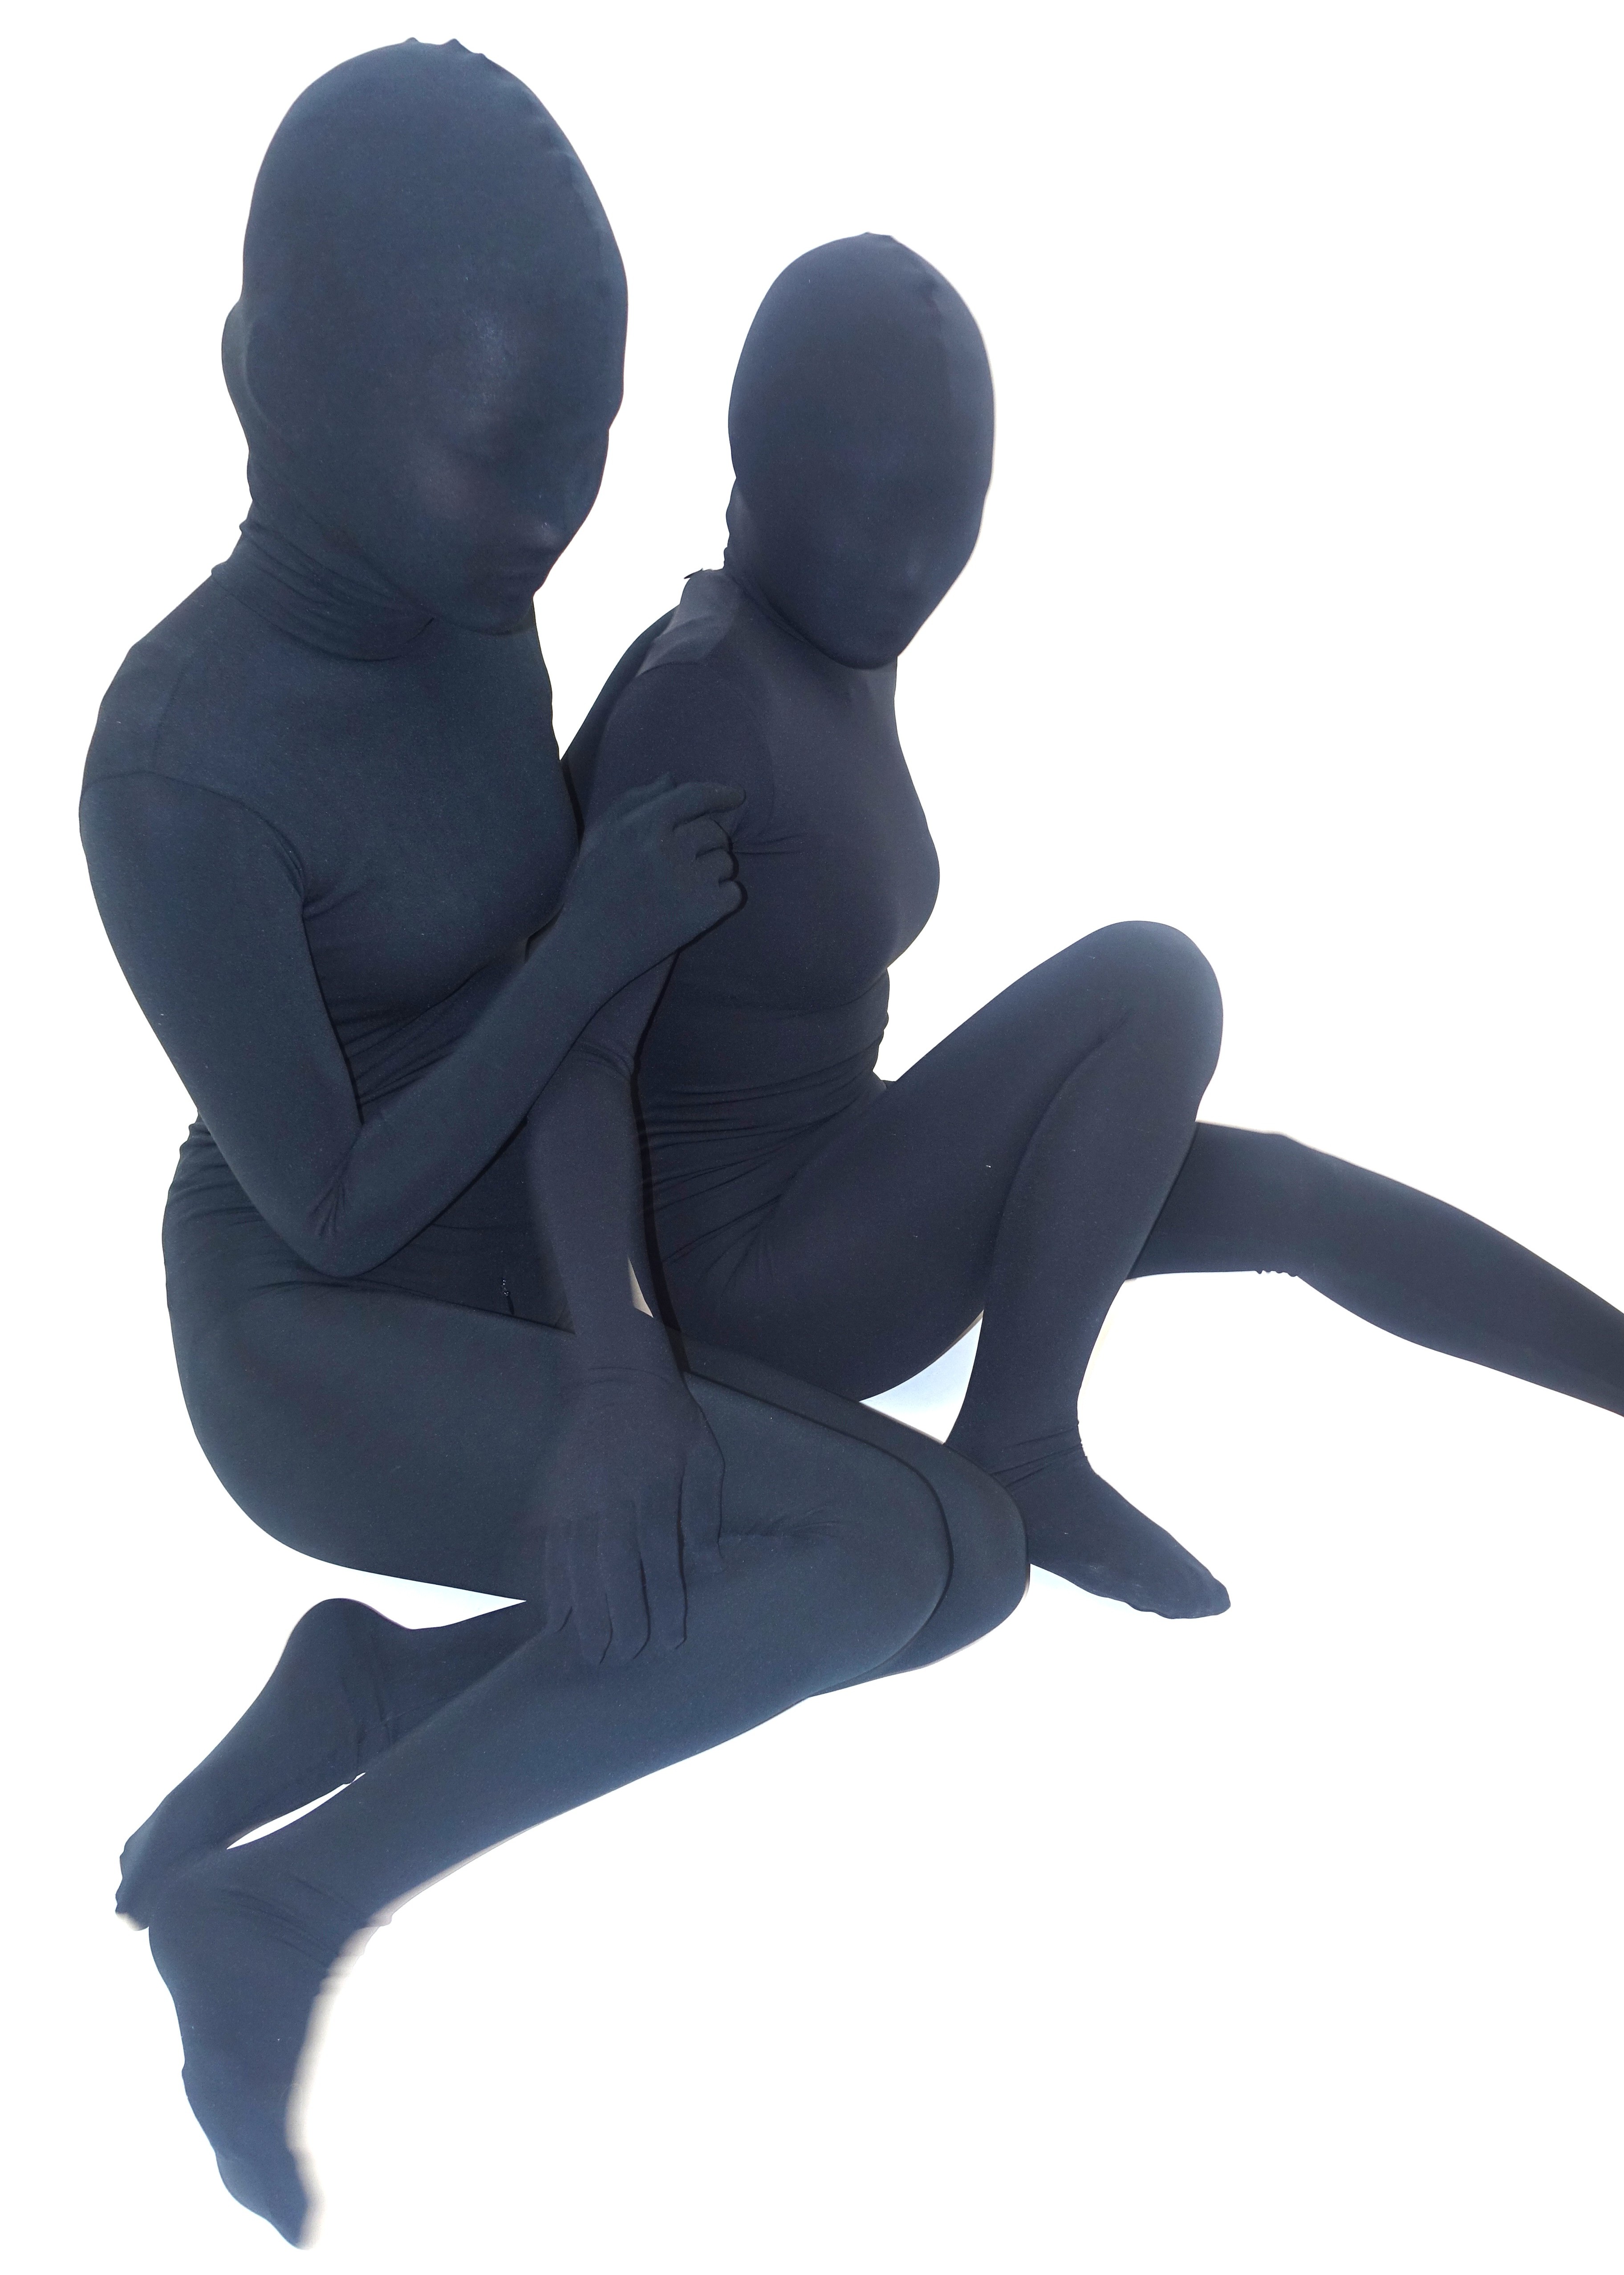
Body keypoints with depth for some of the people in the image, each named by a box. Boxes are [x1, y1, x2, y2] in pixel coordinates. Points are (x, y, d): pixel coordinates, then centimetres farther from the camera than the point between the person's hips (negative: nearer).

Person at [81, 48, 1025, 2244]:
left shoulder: (470, 617, -3)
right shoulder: (184, 771, -27)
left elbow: (571, 1028, -8)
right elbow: (331, 1212, -20)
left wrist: (617, 1356, -21)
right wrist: (602, 936, -17)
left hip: (501, 1293, 8)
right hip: (320, 1350, -8)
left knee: (966, 1554, -5)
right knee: (911, 1545, -25)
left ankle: (360, 1691, -1)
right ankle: (290, 1904, -15)